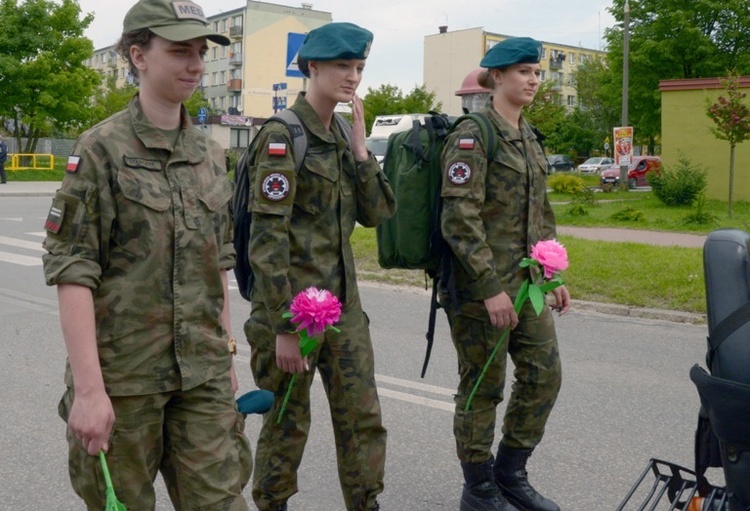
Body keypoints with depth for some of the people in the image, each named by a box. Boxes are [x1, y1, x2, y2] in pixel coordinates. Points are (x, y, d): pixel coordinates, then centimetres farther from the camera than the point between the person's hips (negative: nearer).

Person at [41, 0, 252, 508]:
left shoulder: (210, 155, 8)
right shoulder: (101, 149, -8)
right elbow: (73, 272, -13)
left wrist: (226, 357, 14)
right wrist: (87, 388, -18)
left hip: (202, 373, 5)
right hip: (122, 373, -4)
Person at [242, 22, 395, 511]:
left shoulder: (341, 136, 10)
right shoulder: (282, 135, -13)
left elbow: (377, 212, 4)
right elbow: (267, 240, -18)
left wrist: (359, 144, -5)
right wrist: (283, 327, -19)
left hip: (343, 299, 7)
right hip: (294, 299, -7)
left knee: (363, 417, 10)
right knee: (289, 421, 8)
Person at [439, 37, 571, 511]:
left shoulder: (529, 137, 14)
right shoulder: (473, 136, -12)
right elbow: (459, 218, -20)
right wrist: (490, 288, -21)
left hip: (526, 281, 8)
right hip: (481, 284, -8)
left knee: (544, 375, 11)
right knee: (483, 387, 3)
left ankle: (511, 472, 28)